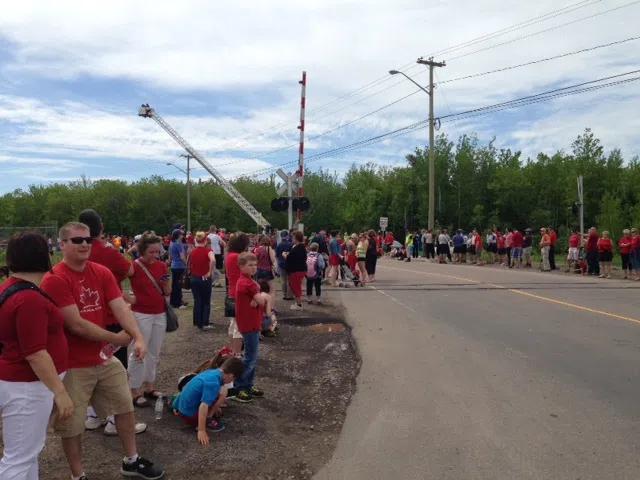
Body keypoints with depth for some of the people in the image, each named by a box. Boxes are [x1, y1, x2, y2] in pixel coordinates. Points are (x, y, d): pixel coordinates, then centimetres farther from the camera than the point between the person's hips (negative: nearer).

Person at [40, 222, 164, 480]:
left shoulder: (102, 272, 0)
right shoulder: (54, 280, -20)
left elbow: (120, 308, -10)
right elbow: (77, 325, -24)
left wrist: (138, 337, -26)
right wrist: (117, 339, -15)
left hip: (105, 358, 7)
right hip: (72, 366, -7)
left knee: (125, 407, 18)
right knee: (72, 426, 9)